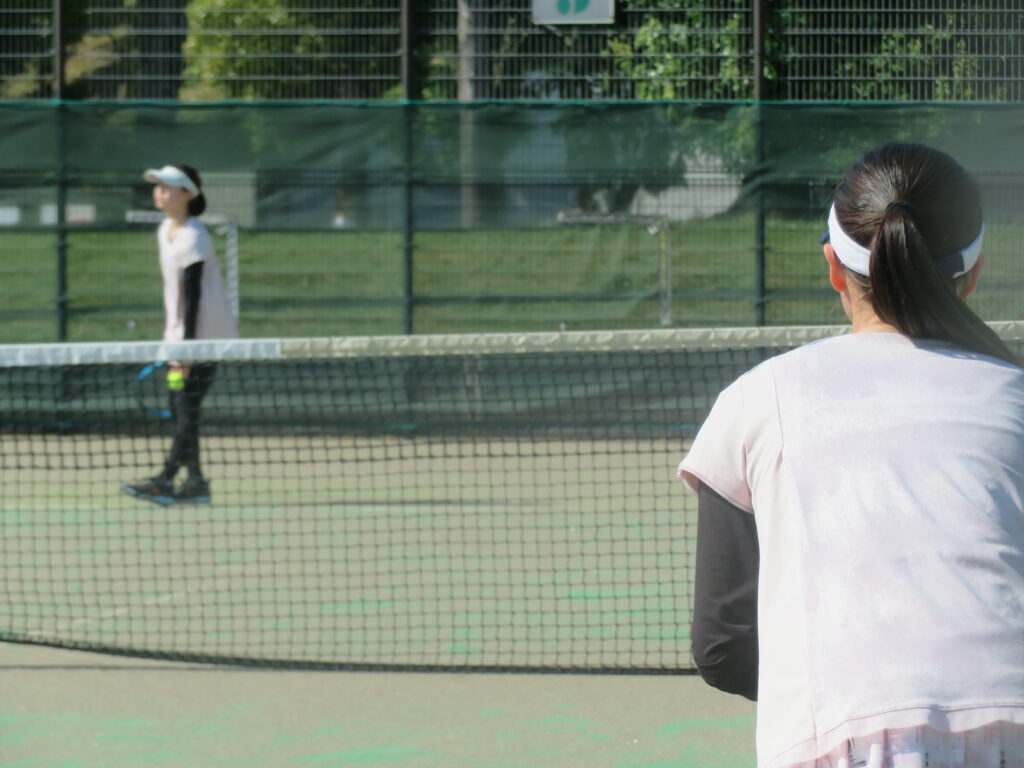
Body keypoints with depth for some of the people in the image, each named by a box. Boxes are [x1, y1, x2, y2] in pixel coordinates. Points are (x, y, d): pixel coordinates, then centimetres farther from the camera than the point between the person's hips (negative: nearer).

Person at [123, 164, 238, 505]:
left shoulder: (192, 239, -18)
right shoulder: (166, 231, 9)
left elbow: (193, 296, -20)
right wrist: (170, 335, 17)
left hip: (205, 336, -9)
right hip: (180, 336, 9)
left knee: (187, 406, -10)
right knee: (179, 407, 6)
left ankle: (166, 480, -12)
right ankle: (195, 482, 9)